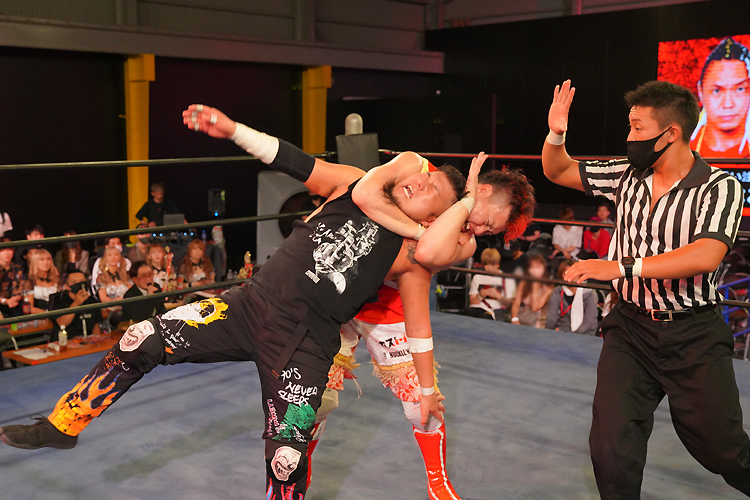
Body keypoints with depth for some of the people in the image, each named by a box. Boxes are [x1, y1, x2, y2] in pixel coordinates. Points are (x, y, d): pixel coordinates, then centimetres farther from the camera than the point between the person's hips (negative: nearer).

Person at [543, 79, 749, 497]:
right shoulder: (628, 175, 3)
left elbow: (705, 256, -27)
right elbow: (558, 171, 13)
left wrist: (621, 266, -31)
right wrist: (556, 134, -9)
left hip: (694, 336, -3)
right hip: (631, 327, 3)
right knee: (612, 449, -5)